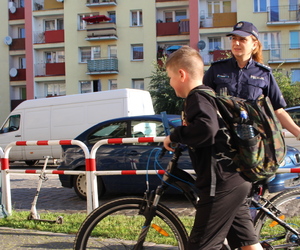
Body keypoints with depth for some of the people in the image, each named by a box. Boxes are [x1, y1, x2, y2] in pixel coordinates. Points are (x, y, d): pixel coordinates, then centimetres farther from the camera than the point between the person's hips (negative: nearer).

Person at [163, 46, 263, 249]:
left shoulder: (198, 97, -11)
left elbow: (206, 128, -30)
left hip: (222, 183, -11)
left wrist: (174, 136, -17)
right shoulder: (207, 95, 19)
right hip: (236, 180, 11)